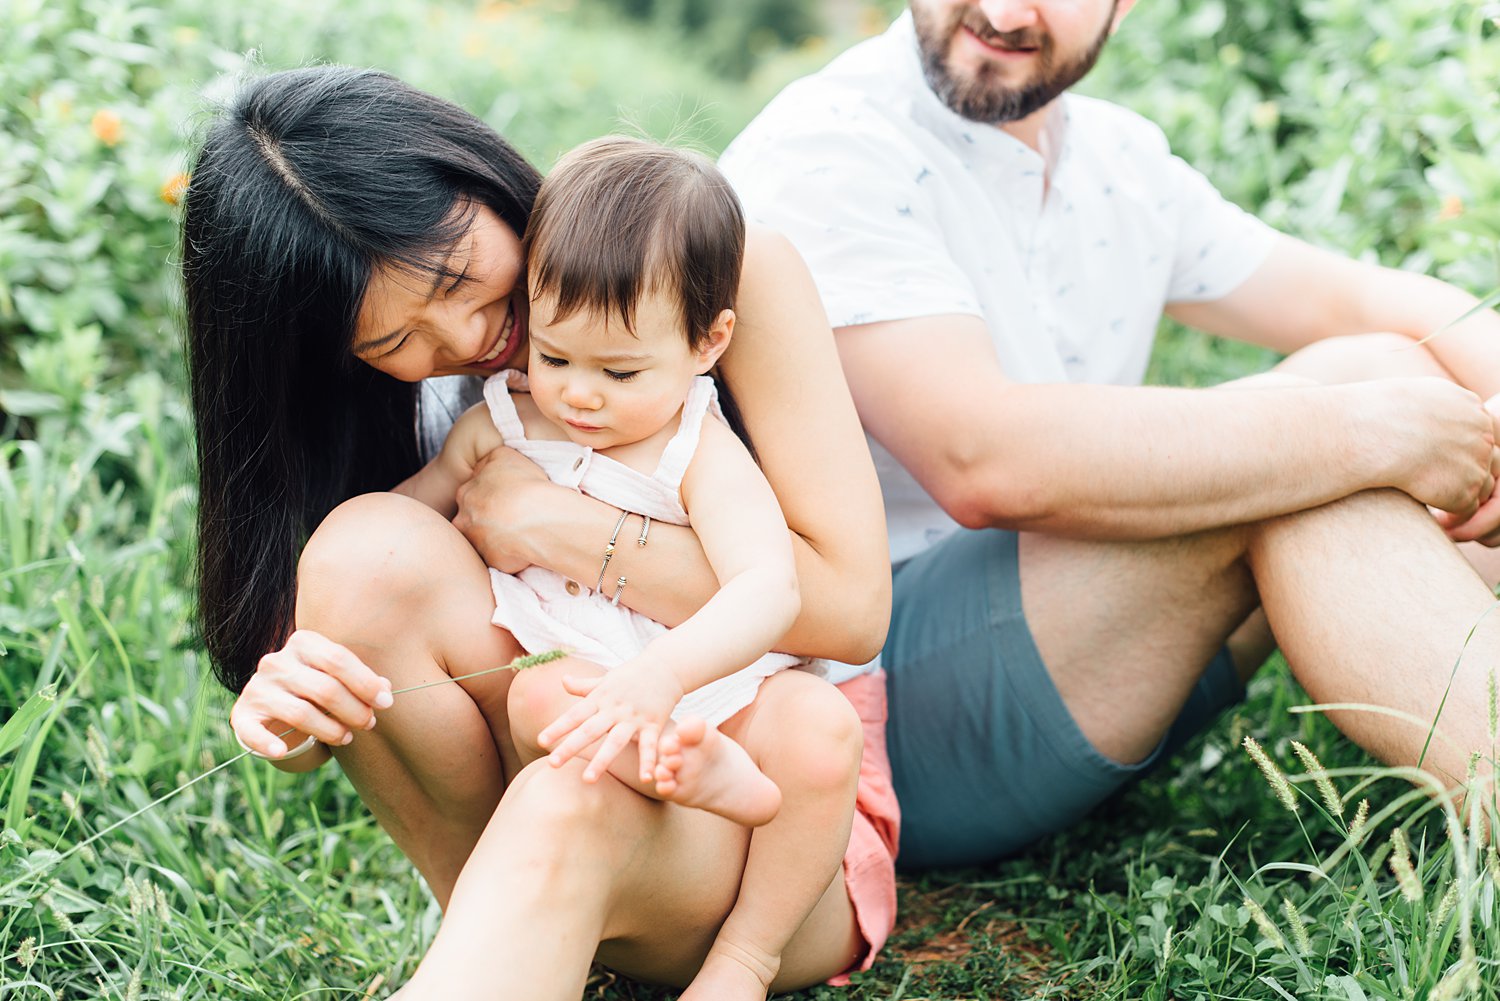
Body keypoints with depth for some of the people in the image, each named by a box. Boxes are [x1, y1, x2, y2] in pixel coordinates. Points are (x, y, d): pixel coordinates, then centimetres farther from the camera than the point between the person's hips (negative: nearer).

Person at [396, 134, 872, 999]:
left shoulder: (703, 457, -10)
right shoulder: (501, 424, 4)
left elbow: (769, 589, -27)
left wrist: (661, 674, -44)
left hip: (706, 698, -1)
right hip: (573, 677, 2)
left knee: (820, 725, -29)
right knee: (542, 698, -32)